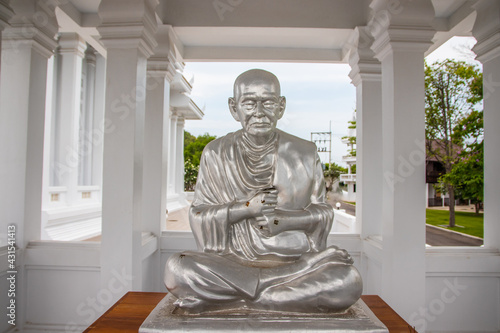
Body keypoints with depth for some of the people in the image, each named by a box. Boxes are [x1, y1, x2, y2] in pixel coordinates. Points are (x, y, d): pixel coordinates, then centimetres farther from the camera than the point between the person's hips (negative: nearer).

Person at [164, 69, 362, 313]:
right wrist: (244, 208, -15)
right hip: (233, 263, 0)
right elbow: (198, 216, 2)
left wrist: (283, 219, -13)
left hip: (296, 263, 1)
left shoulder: (304, 154, 3)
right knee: (177, 269, -28)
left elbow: (322, 212, 7)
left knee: (348, 281, -28)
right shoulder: (216, 154, 2)